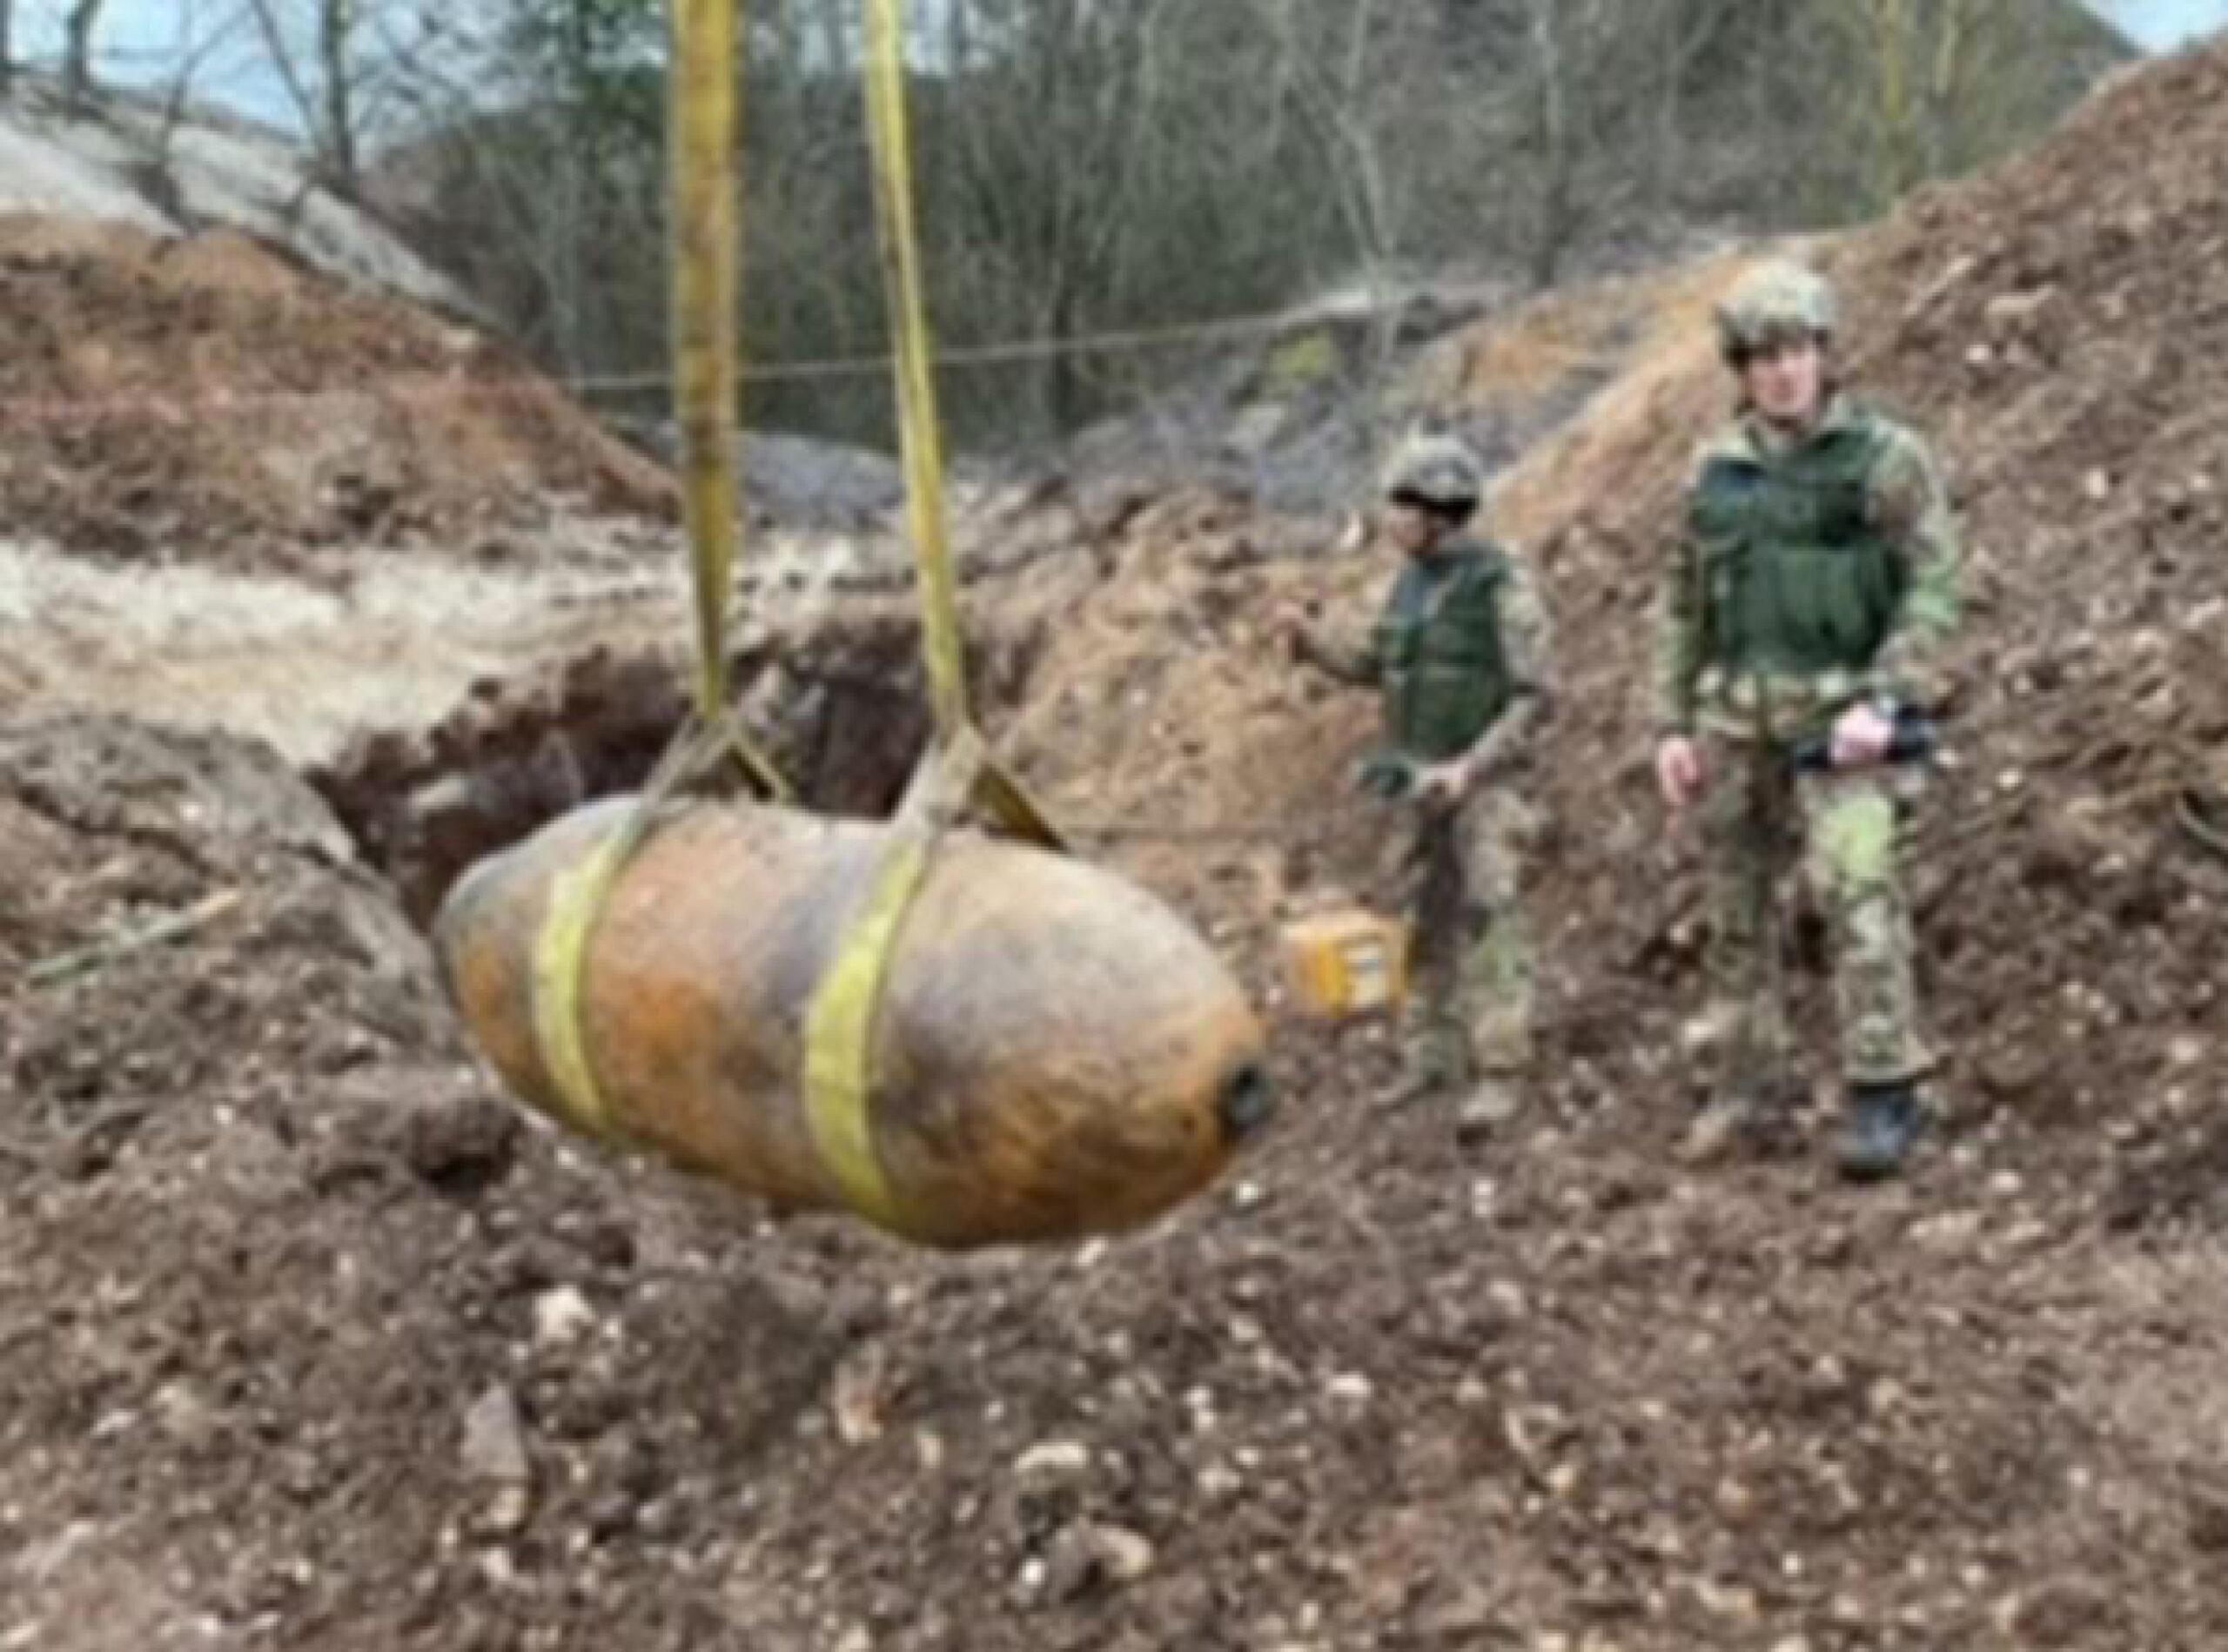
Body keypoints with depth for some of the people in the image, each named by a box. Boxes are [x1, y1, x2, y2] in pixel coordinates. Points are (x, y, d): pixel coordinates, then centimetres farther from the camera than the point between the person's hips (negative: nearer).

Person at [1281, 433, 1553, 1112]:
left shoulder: (1504, 586, -14)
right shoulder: (1410, 584, 8)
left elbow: (1532, 698, -15)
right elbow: (1375, 669, 18)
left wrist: (1469, 768, -24)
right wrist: (1311, 643, 1)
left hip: (1485, 781, -7)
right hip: (1419, 780, 7)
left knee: (1487, 923, -9)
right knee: (1428, 924, 10)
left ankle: (1499, 1075, -5)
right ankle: (1432, 1064, 18)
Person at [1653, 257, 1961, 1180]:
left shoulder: (1886, 457, -3)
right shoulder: (1718, 471, 10)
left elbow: (1933, 589, -7)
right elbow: (1683, 607, 14)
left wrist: (1884, 703, -18)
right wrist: (1672, 725, 8)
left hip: (1839, 711, -5)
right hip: (1736, 715, 5)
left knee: (1856, 886, -18)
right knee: (1736, 906, 9)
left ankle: (1884, 1094, -13)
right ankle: (1748, 1086, 22)